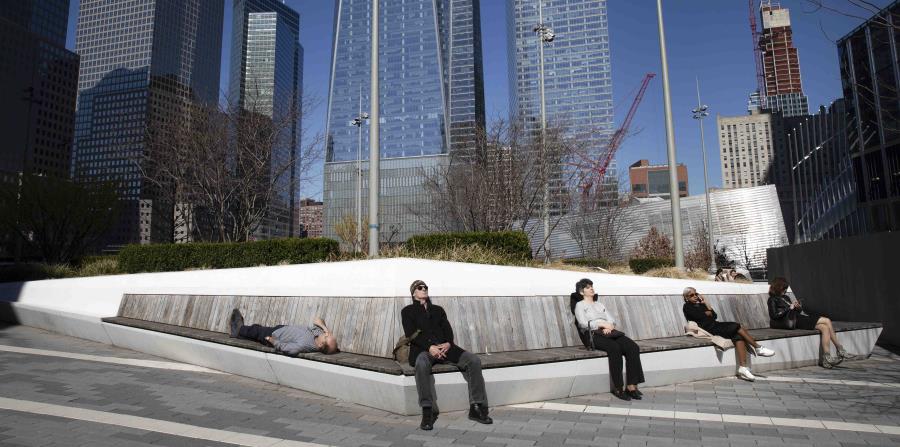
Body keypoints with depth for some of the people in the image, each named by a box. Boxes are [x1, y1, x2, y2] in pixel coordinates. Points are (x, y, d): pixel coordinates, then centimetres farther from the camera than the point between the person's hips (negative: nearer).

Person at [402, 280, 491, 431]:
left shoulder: (438, 310, 28)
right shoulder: (408, 311, 16)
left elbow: (448, 330, 15)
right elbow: (411, 334, 1)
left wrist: (448, 343, -9)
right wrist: (429, 347, -16)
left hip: (444, 347, 4)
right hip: (422, 349, -4)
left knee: (474, 360, -20)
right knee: (422, 364, -41)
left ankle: (476, 408, -18)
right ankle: (428, 412, -35)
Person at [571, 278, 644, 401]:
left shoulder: (600, 305, 31)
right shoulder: (580, 305, 12)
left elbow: (612, 320, 18)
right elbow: (583, 324, -5)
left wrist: (609, 326, -5)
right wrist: (602, 324, -11)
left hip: (609, 332, 6)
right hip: (594, 335, -6)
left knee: (633, 347, -22)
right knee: (614, 348, -36)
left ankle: (631, 385, -24)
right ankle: (618, 388, -29)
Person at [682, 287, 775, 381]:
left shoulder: (700, 304, 23)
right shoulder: (687, 307, 1)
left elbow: (714, 316, 13)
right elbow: (701, 316, -14)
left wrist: (706, 304, 6)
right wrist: (709, 312, 6)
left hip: (715, 325, 7)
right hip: (709, 329, -7)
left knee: (738, 336, -18)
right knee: (737, 326, -16)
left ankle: (743, 367, -26)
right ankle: (758, 348, -4)